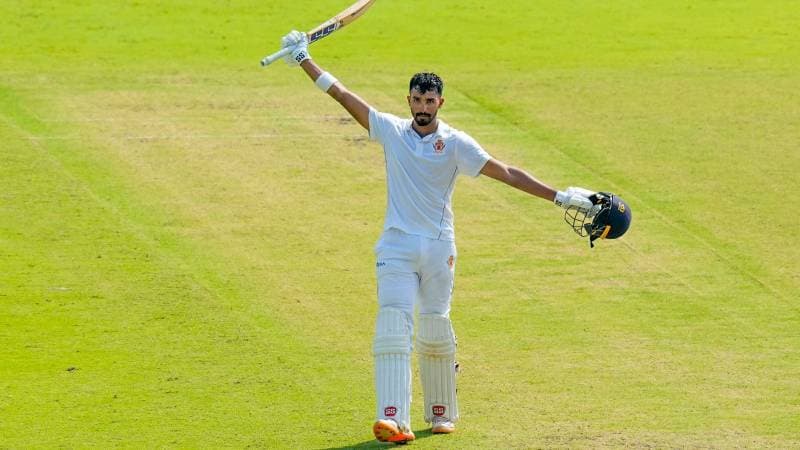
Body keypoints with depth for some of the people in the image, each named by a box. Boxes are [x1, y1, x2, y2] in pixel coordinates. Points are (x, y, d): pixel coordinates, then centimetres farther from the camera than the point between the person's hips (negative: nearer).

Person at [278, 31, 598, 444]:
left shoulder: (455, 143, -1)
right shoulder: (391, 130, 4)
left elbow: (505, 173, -6)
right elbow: (341, 94, 3)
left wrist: (558, 196, -13)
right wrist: (303, 60, 0)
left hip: (439, 247, 0)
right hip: (396, 246, 0)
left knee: (435, 332, 6)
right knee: (393, 327, -14)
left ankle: (441, 412, 23)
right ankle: (393, 418, -24)